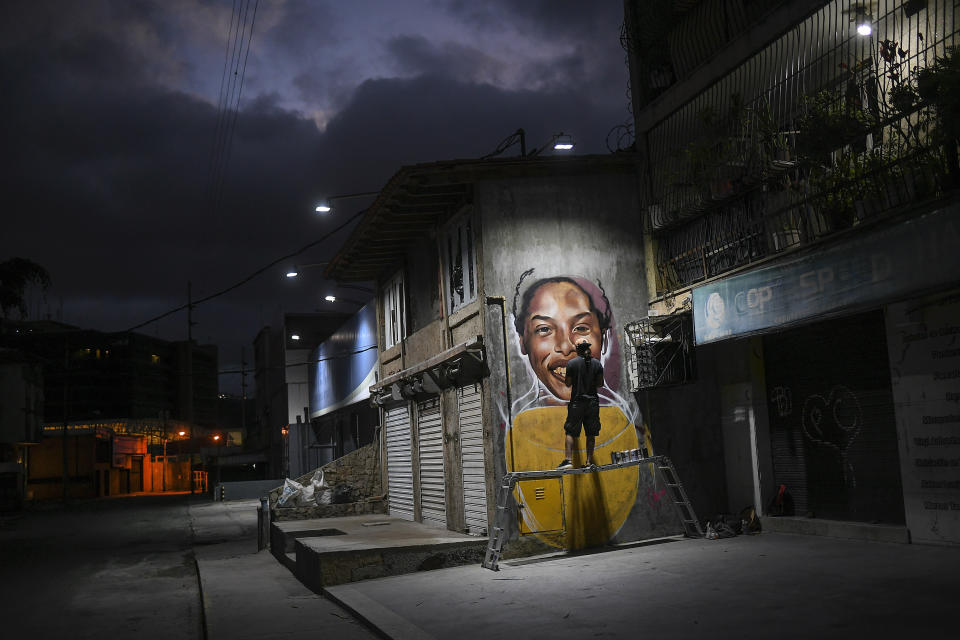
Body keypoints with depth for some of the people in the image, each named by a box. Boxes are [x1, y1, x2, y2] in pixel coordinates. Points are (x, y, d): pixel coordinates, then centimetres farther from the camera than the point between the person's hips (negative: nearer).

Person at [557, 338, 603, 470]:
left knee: (570, 432, 0)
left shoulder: (572, 363, -6)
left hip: (577, 401, -3)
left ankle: (568, 460, -11)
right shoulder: (597, 363, 2)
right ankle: (589, 461, 7)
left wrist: (564, 377, 18)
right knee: (591, 434, 8)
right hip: (593, 401, 3)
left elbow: (568, 383, -3)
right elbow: (600, 384, 4)